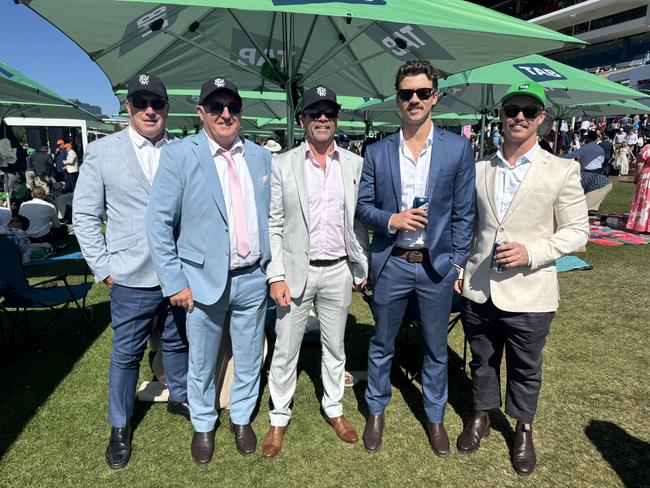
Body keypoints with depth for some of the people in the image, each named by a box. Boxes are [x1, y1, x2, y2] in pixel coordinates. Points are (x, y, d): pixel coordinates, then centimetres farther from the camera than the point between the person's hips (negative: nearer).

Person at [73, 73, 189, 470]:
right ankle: (120, 427, 31)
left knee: (178, 343, 18)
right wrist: (103, 267, -4)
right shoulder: (101, 151, -1)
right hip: (132, 277, -1)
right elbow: (85, 215, 0)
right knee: (126, 354, 11)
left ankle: (179, 398, 42)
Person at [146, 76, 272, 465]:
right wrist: (174, 282, -9)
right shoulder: (179, 155, -7)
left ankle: (242, 418, 41)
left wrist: (273, 267, 7)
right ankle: (203, 425, 40)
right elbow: (159, 222, -7)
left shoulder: (261, 156, 5)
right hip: (205, 280, -3)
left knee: (249, 360, 17)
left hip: (253, 279, 3)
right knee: (202, 364, 15)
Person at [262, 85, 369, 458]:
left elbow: (360, 220, 7)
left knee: (335, 346, 17)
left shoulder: (355, 164, 2)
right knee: (285, 350, 9)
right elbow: (274, 225, -4)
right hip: (296, 270, -1)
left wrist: (362, 268, 6)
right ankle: (279, 418, 28)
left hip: (339, 271, 2)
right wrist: (276, 276, -9)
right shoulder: (283, 165, -3)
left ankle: (334, 409, 37)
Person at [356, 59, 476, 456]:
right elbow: (363, 206, 4)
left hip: (437, 264, 0)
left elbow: (464, 213, -1)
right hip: (391, 263, 1)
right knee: (382, 345, 14)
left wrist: (458, 263, -4)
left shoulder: (458, 148, -2)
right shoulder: (377, 152, 0)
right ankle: (377, 412, 36)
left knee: (436, 348, 15)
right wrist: (391, 219, -15)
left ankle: (435, 417, 36)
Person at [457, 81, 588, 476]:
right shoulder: (479, 170, 4)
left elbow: (576, 231, -4)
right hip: (478, 290, 3)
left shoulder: (562, 171, -5)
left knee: (526, 369, 16)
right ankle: (482, 416, 42)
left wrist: (531, 251, -18)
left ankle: (524, 428, 40)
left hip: (528, 294, -2)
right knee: (482, 361, 19)